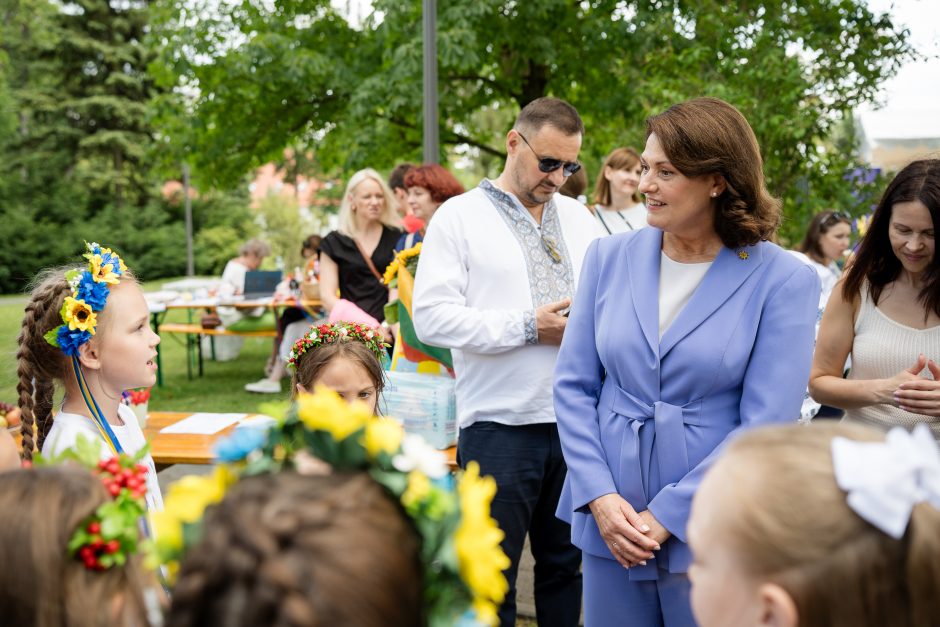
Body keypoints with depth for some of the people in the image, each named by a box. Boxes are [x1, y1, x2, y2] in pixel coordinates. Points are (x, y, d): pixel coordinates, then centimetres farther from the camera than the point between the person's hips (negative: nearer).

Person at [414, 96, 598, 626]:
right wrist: (529, 327, -15)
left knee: (566, 564, 16)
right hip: (499, 424, -4)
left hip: (576, 419, 5)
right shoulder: (461, 216, -3)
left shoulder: (579, 217, 13)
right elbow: (432, 317, -12)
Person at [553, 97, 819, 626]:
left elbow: (765, 427, -12)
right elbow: (573, 385, 3)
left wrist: (664, 517, -14)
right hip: (610, 525, 3)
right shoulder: (609, 258, 1)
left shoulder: (783, 281, -9)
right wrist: (601, 497, -9)